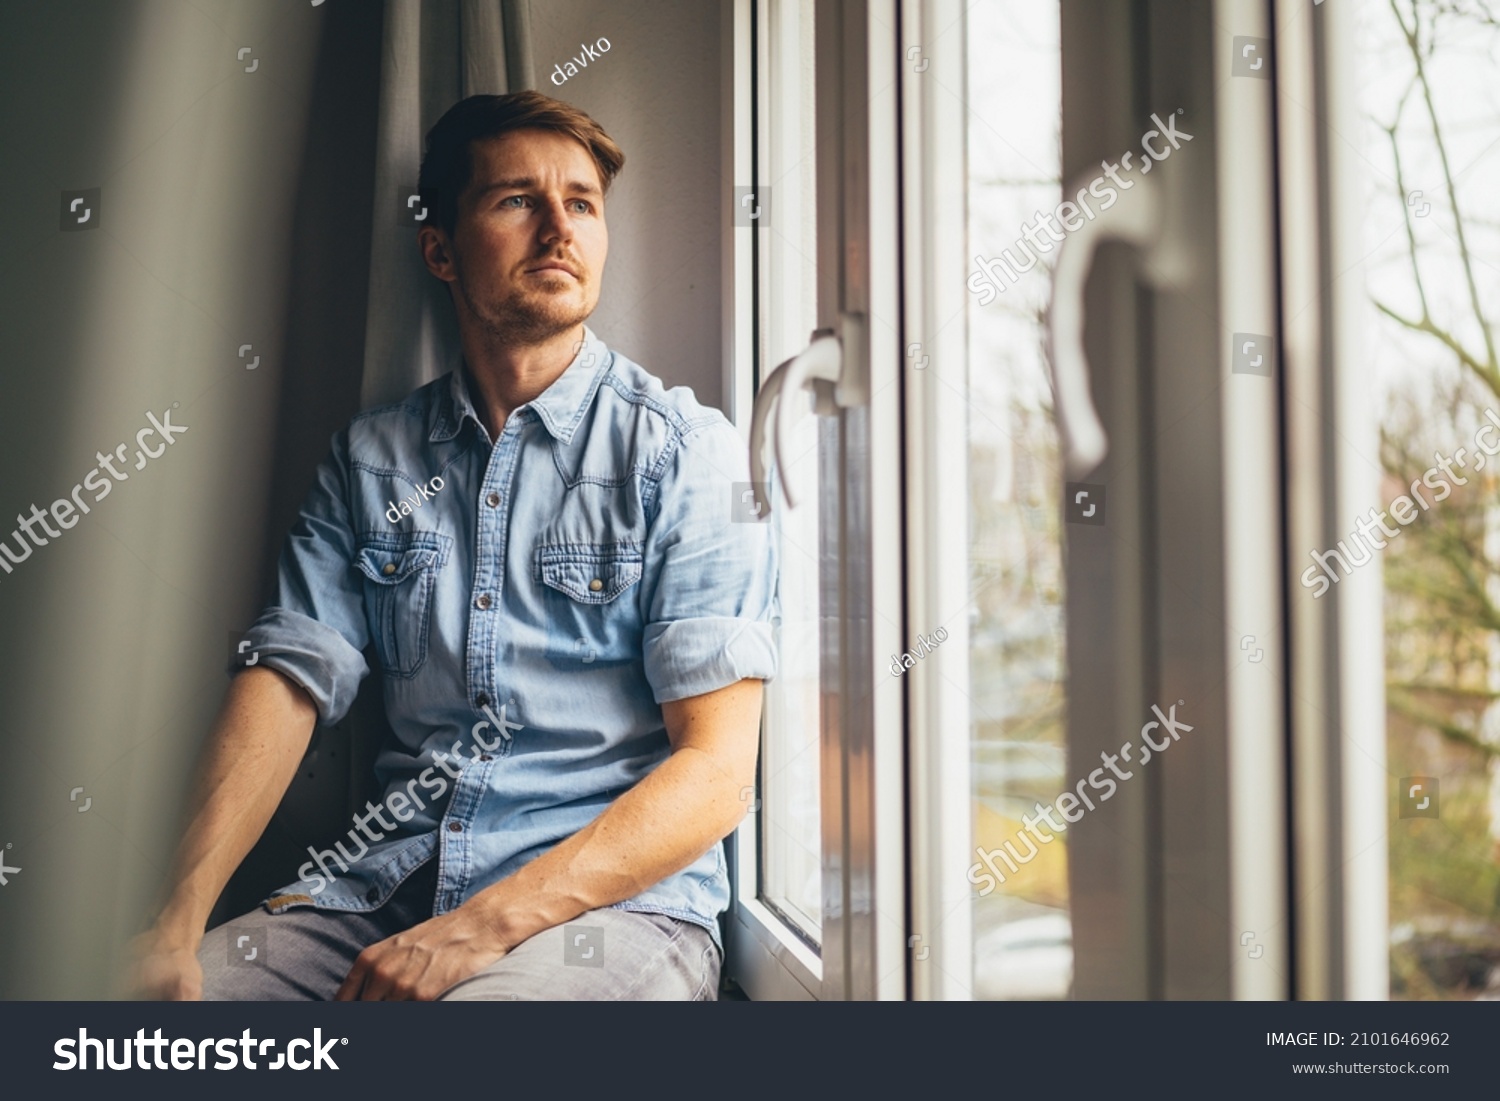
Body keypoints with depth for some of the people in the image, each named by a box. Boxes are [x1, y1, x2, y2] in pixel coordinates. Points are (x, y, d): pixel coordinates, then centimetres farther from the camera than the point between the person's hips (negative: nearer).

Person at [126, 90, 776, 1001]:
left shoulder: (687, 451, -2)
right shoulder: (371, 458, 12)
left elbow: (717, 770, -9)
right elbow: (287, 681, 3)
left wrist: (483, 928, -19)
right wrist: (180, 922, -13)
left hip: (616, 900, -3)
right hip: (382, 890, 4)